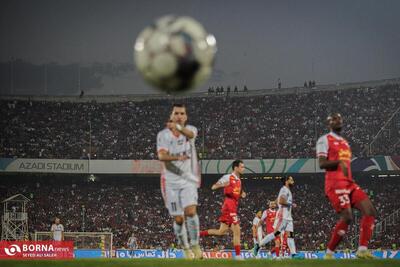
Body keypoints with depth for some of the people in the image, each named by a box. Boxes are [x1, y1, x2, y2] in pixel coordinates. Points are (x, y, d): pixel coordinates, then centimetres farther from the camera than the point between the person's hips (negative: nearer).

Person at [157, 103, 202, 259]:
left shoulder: (190, 129, 0)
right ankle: (186, 249, 18)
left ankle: (195, 245, -7)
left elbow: (190, 134, -27)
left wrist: (178, 127, -50)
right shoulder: (163, 135, -2)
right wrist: (177, 157, -40)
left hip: (188, 179, 0)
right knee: (178, 219, 1)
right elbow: (161, 156, -19)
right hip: (170, 181, 0)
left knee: (191, 211, -21)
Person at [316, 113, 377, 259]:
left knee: (370, 211, -7)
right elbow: (322, 163, -11)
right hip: (335, 184, -8)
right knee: (347, 217, -21)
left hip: (349, 183, 8)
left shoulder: (345, 142, 25)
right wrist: (339, 161, -26)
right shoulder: (324, 140, 0)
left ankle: (362, 250, -9)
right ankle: (329, 253, -8)